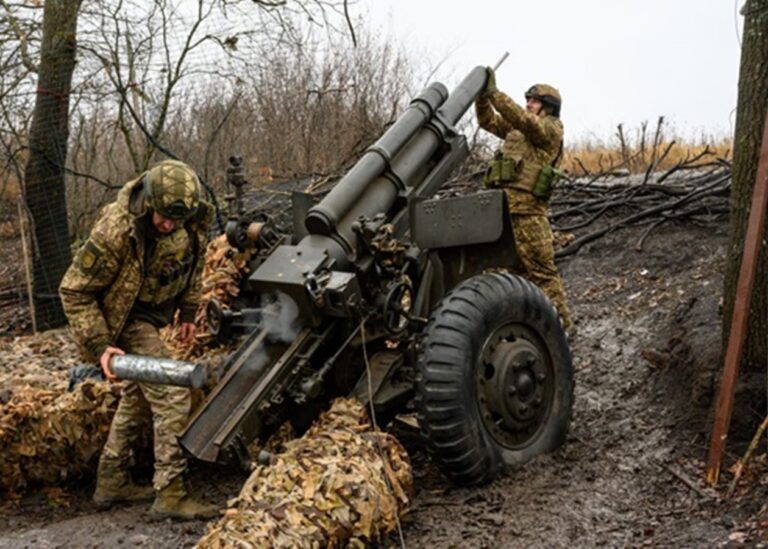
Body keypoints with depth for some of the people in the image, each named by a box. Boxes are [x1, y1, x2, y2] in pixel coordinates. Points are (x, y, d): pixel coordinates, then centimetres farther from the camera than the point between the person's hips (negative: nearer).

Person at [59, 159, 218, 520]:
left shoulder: (193, 218, -14)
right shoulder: (116, 231, -33)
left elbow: (193, 260, 9)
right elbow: (74, 291, -23)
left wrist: (188, 311, 11)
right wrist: (100, 346, -27)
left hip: (153, 314, 8)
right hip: (124, 320, -8)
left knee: (139, 397, 18)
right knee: (172, 397, -15)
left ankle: (111, 483, 32)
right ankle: (169, 495, -8)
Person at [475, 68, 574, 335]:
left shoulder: (551, 128, 0)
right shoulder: (517, 130, 25)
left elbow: (522, 119, -17)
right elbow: (488, 121, 24)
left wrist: (494, 93, -19)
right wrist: (482, 95, 7)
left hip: (526, 207, -8)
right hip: (502, 205, 8)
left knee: (540, 268, -8)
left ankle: (561, 322, -3)